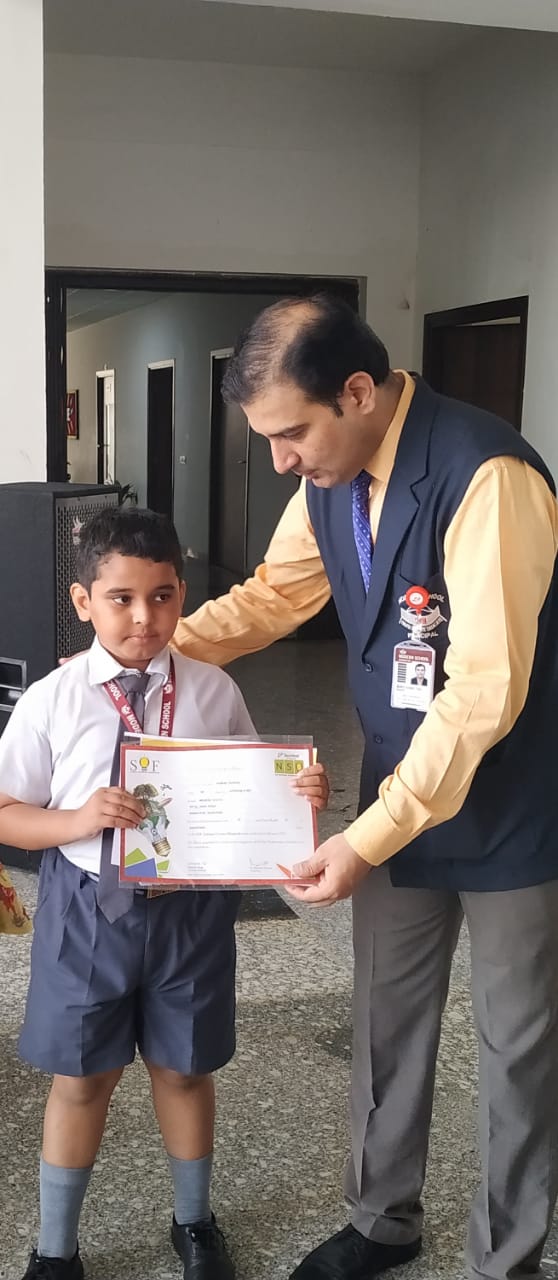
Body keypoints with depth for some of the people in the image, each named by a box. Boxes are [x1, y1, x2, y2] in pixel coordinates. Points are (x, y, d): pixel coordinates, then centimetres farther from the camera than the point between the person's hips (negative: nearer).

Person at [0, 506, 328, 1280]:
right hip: (89, 908, -1)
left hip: (190, 909, 1)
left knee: (184, 1068, 19)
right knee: (81, 1078, 14)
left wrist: (301, 794, -19)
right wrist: (78, 820, -22)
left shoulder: (214, 693, -5)